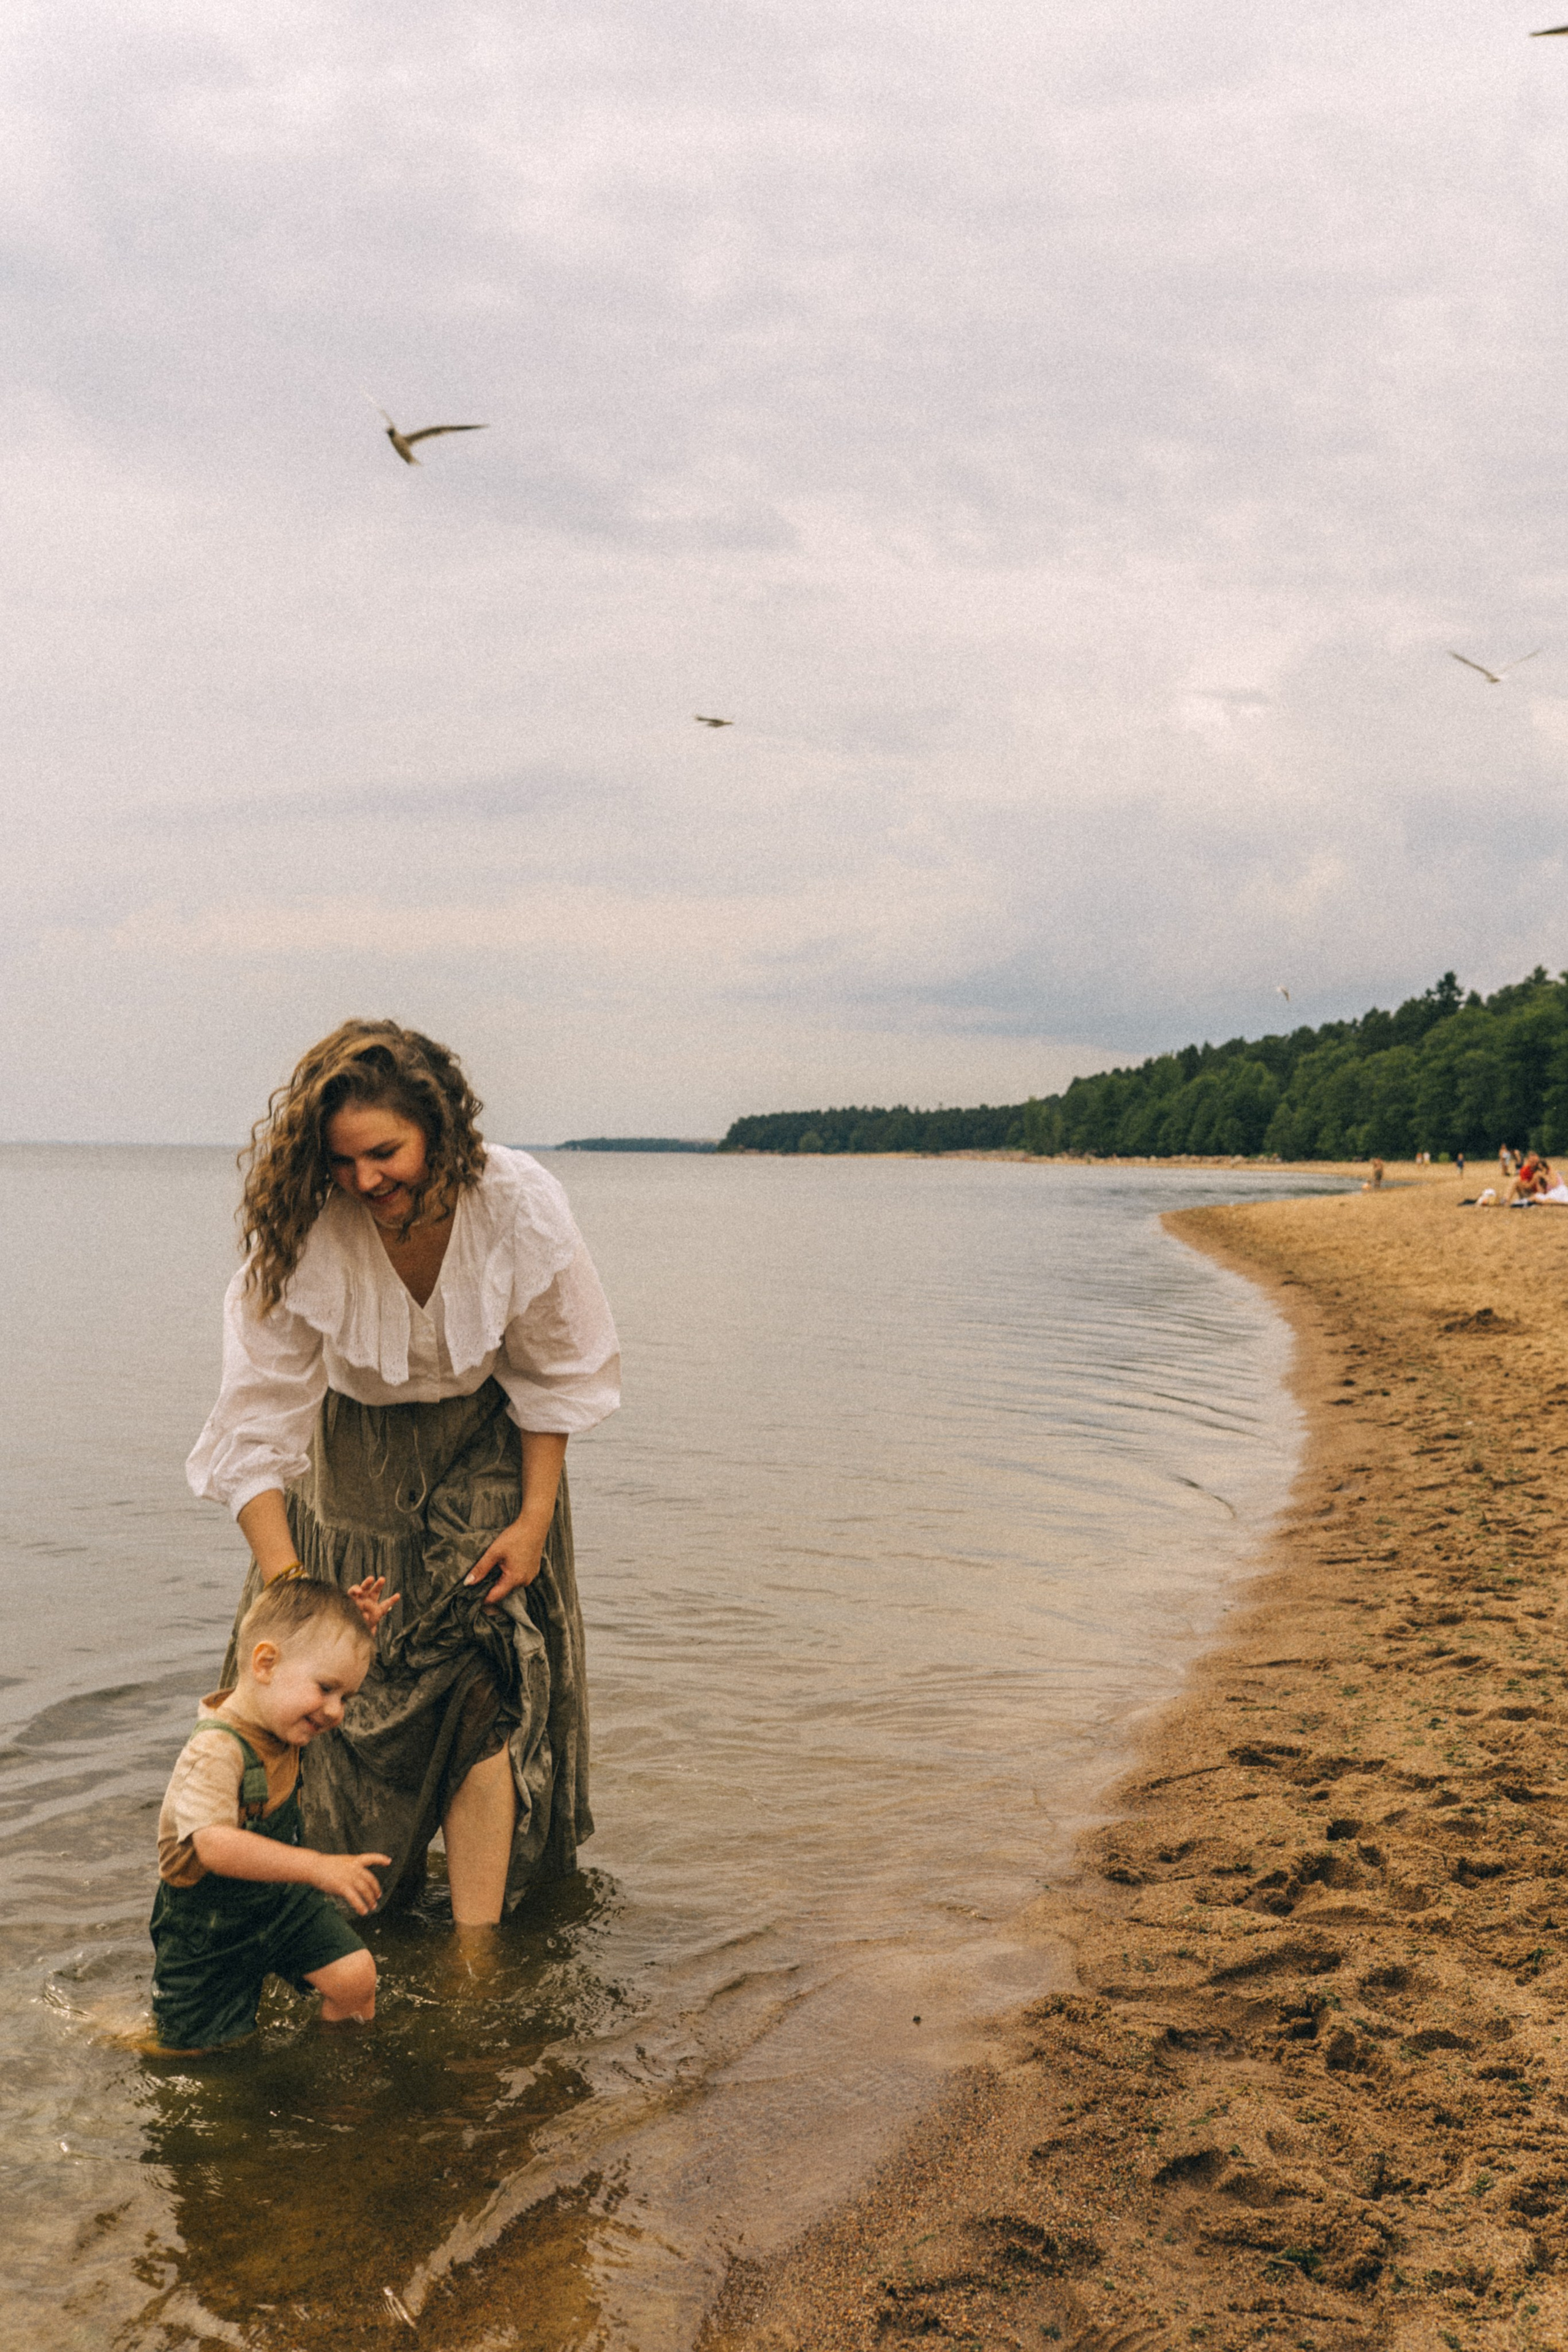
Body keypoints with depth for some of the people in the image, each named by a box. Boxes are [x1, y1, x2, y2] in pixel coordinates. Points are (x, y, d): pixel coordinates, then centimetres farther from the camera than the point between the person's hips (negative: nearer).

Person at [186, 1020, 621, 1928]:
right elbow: (260, 1413, -24)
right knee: (352, 1679, 2)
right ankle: (387, 1888, 28)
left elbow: (554, 1376, -8)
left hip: (484, 1450, 0)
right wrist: (283, 1578, -33)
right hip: (357, 1458, 1)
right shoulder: (303, 1235, -27)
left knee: (483, 1680, -11)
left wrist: (535, 1519, -9)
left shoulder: (520, 1206, -25)